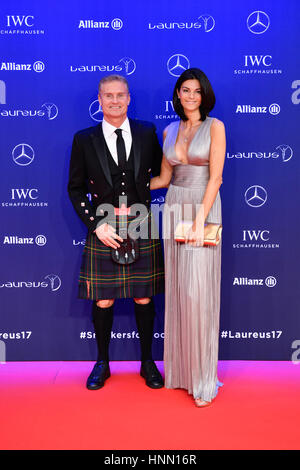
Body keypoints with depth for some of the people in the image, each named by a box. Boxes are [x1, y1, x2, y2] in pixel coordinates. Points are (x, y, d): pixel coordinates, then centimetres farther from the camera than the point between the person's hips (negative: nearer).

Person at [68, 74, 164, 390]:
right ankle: (102, 363, 27)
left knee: (144, 298, 9)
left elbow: (161, 174, 12)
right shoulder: (84, 140, 3)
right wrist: (97, 224, -7)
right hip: (103, 228, 0)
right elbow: (75, 188, 4)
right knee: (103, 301, 6)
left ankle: (147, 362, 27)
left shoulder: (147, 133, 6)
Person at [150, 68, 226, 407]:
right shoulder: (170, 131, 12)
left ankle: (203, 377, 7)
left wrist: (200, 221, -18)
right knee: (176, 289, 7)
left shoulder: (214, 127, -2)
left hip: (203, 209, -5)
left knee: (198, 291, -7)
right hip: (174, 208, 5)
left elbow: (215, 177, -10)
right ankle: (178, 367, 21)